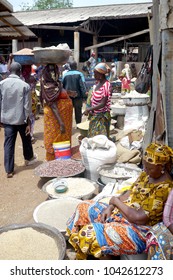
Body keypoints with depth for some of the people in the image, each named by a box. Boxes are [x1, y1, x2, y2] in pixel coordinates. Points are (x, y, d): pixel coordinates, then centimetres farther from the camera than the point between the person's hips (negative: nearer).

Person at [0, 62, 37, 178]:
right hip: (21, 118, -2)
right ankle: (29, 158, 43)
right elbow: (27, 106, -10)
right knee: (26, 139, 21)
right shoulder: (25, 85, -11)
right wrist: (28, 123, -5)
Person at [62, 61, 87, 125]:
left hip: (68, 97, 3)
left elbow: (62, 85, 7)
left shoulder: (65, 75, 0)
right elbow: (83, 86, -15)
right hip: (78, 97, -2)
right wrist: (84, 96, -11)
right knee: (78, 112, 10)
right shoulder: (79, 74, -11)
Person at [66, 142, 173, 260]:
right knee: (84, 207, 8)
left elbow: (138, 218, -28)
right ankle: (81, 255, 16)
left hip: (139, 230, -10)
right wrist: (110, 207, -6)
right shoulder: (147, 174, 0)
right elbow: (129, 193, 9)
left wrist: (116, 201, -15)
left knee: (89, 233, -24)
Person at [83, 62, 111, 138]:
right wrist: (89, 108, -4)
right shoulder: (97, 82, 3)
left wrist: (89, 109, -19)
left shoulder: (106, 85, -21)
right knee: (92, 136, 16)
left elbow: (103, 104, -23)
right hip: (94, 115, 8)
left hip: (102, 116, -8)